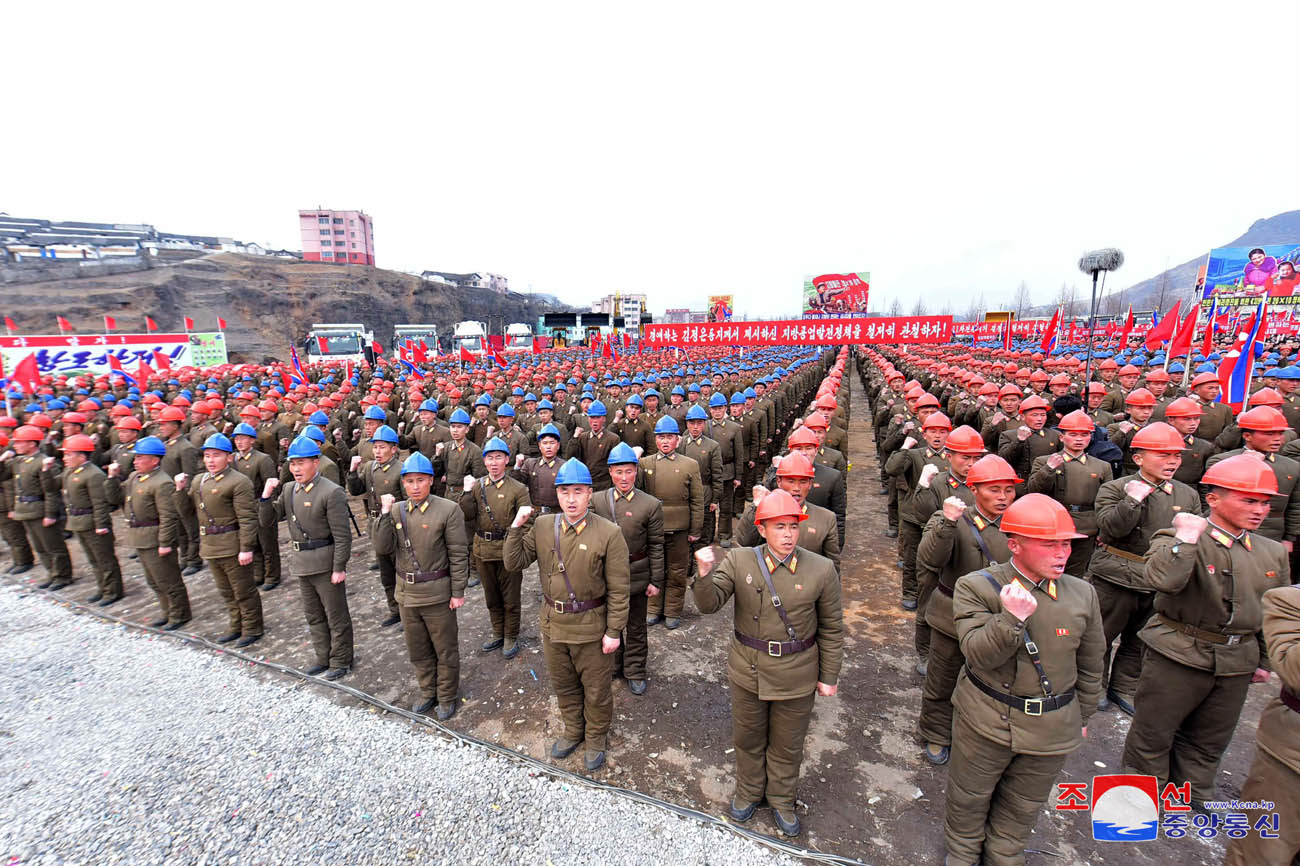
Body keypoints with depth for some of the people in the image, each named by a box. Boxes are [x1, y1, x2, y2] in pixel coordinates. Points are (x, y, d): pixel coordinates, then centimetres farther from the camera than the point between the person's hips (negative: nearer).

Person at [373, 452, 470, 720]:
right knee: (418, 649, 21)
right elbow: (383, 547, -9)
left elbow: (459, 555, -12)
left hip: (437, 593, -5)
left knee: (445, 649, 11)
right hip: (407, 593, 5)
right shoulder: (396, 510, 1)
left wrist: (458, 592, -12)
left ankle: (447, 697, 32)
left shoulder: (448, 510, -14)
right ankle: (428, 692, 42)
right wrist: (385, 513, -15)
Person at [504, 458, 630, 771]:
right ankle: (573, 732, 51)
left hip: (591, 628, -4)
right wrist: (517, 526, -15)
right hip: (553, 624, 4)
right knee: (563, 686, 25)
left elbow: (618, 589, -14)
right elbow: (514, 563, -4)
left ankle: (596, 739, 43)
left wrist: (614, 631, -13)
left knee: (596, 690, 16)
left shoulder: (609, 533, -18)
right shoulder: (542, 526, -4)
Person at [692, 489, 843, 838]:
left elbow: (832, 629, -4)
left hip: (796, 675, 0)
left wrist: (829, 676, 1)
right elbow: (709, 604, -19)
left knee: (787, 744, 21)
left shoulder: (821, 569, -15)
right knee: (748, 737, 23)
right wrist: (705, 573, -39)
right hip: (747, 671, 1)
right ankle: (749, 790, 51)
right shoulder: (738, 560, -15)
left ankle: (781, 798, 49)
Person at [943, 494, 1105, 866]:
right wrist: (1012, 618, -38)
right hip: (985, 722, -3)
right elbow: (977, 654, -25)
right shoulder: (976, 587, -17)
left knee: (1022, 807, 22)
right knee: (969, 798, 17)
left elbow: (1090, 666, 9)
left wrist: (1083, 716, 17)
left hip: (1053, 728, 3)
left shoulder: (1082, 594, -5)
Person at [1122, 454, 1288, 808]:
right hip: (1177, 656, -5)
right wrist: (1188, 535, -30)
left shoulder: (1273, 552, 6)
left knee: (1209, 739, 20)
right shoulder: (1177, 538, -13)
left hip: (1236, 664, 5)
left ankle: (1194, 794, 42)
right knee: (1153, 733, 7)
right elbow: (1163, 580, -34)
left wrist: (1264, 660, 17)